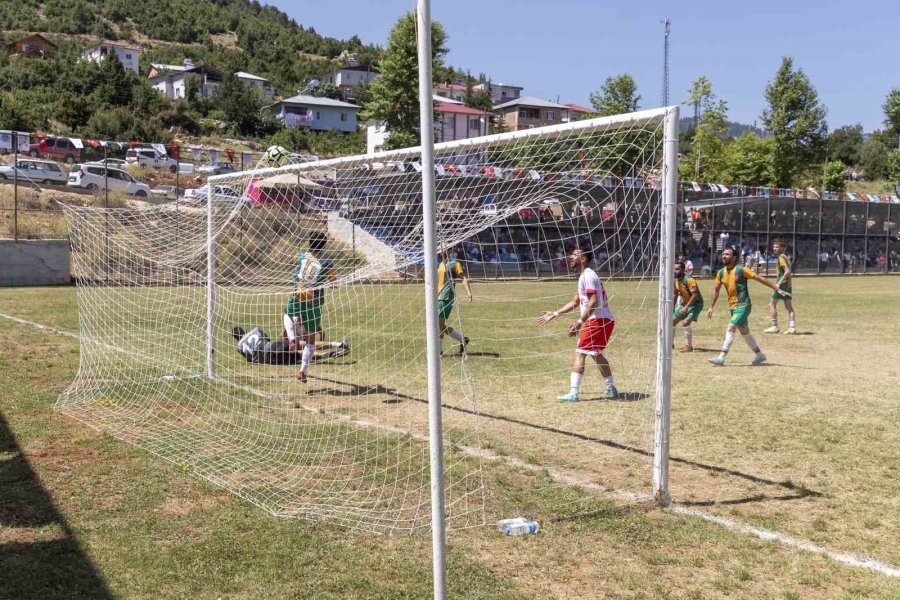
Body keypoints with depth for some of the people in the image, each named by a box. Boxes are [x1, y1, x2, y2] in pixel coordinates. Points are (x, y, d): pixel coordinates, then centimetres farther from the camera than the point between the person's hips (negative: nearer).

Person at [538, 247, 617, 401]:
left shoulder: (588, 276, -12)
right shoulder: (585, 276, 20)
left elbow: (594, 302, -22)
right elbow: (575, 302, 26)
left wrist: (580, 321, -25)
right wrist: (555, 314, 24)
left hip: (598, 320, -10)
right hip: (605, 320, 10)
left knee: (579, 354, -10)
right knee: (596, 354, 22)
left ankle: (573, 394, -13)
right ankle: (611, 389, 30)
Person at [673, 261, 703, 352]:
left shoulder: (689, 280, -26)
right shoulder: (676, 280, 1)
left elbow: (695, 295, -32)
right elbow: (675, 294, 15)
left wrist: (686, 307, -36)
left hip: (696, 304, -9)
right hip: (684, 303, 9)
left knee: (685, 323, -25)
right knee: (672, 321, 11)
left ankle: (689, 346, -14)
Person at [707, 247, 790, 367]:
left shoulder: (741, 270, -13)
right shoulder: (720, 273, 5)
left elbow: (760, 278, -11)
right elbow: (716, 290, 15)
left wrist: (778, 289, -13)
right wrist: (711, 307, 11)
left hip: (743, 306, -7)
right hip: (733, 307, 7)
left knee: (730, 329, -17)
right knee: (744, 332, 15)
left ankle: (721, 358, -17)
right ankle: (760, 355, 30)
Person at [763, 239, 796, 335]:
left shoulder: (781, 258, -12)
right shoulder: (785, 257, 17)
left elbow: (787, 271, -21)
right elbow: (789, 272, 21)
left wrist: (779, 283, -23)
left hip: (782, 284, -9)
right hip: (788, 284, 9)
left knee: (772, 304, -1)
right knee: (788, 306, 6)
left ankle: (774, 327, 0)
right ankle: (792, 327, 3)